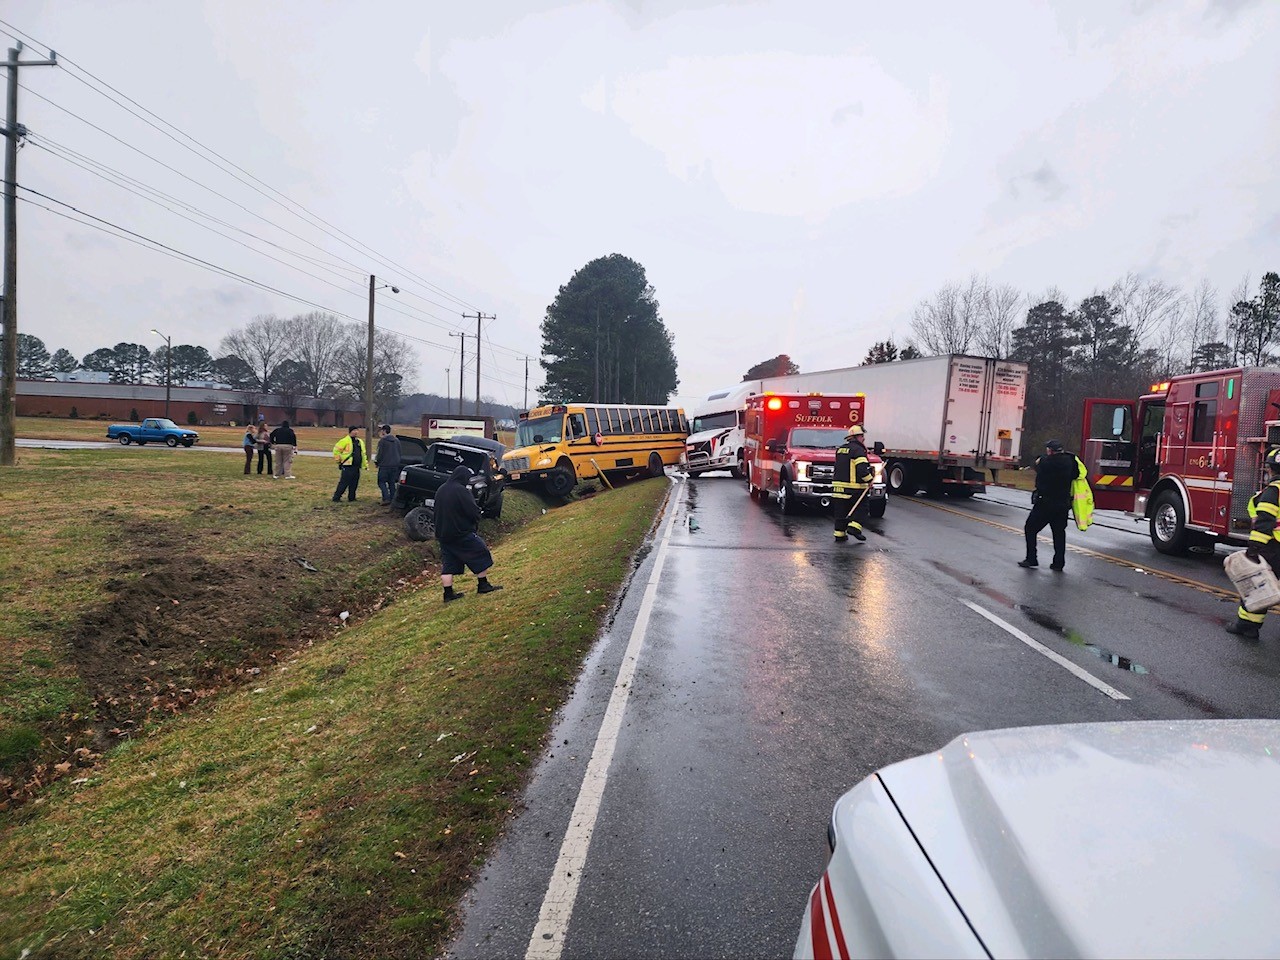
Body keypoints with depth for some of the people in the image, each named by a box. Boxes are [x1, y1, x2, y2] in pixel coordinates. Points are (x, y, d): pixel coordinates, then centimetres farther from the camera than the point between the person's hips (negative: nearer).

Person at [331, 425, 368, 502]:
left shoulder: (359, 442, 17)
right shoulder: (345, 440, -7)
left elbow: (363, 454, 24)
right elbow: (336, 449, -7)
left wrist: (365, 464, 21)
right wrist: (338, 460, -4)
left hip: (356, 467, 7)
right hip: (347, 467, -7)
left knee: (354, 483, 9)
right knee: (344, 483, -7)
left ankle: (351, 498, 18)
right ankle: (336, 498, -1)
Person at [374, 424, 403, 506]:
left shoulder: (382, 441, -11)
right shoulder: (397, 440, 11)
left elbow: (380, 454, -11)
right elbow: (399, 453, 15)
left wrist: (377, 461, 5)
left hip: (385, 465, -6)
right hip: (395, 465, 6)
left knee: (382, 482, 1)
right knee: (392, 483, 11)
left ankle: (386, 498, -13)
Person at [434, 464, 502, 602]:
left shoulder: (440, 490, 8)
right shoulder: (461, 491, -18)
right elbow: (474, 512, -18)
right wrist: (476, 520, 3)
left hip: (443, 534, 8)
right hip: (462, 533, -8)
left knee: (448, 564, 11)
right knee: (481, 555, 8)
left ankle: (448, 593, 12)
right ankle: (483, 585, 14)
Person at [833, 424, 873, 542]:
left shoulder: (840, 449, 15)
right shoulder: (858, 450, -11)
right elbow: (862, 468, -21)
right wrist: (869, 480, -9)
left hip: (838, 486, 7)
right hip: (855, 488, -7)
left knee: (841, 511, 10)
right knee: (861, 507, 6)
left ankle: (839, 534, 9)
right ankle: (854, 527, -10)